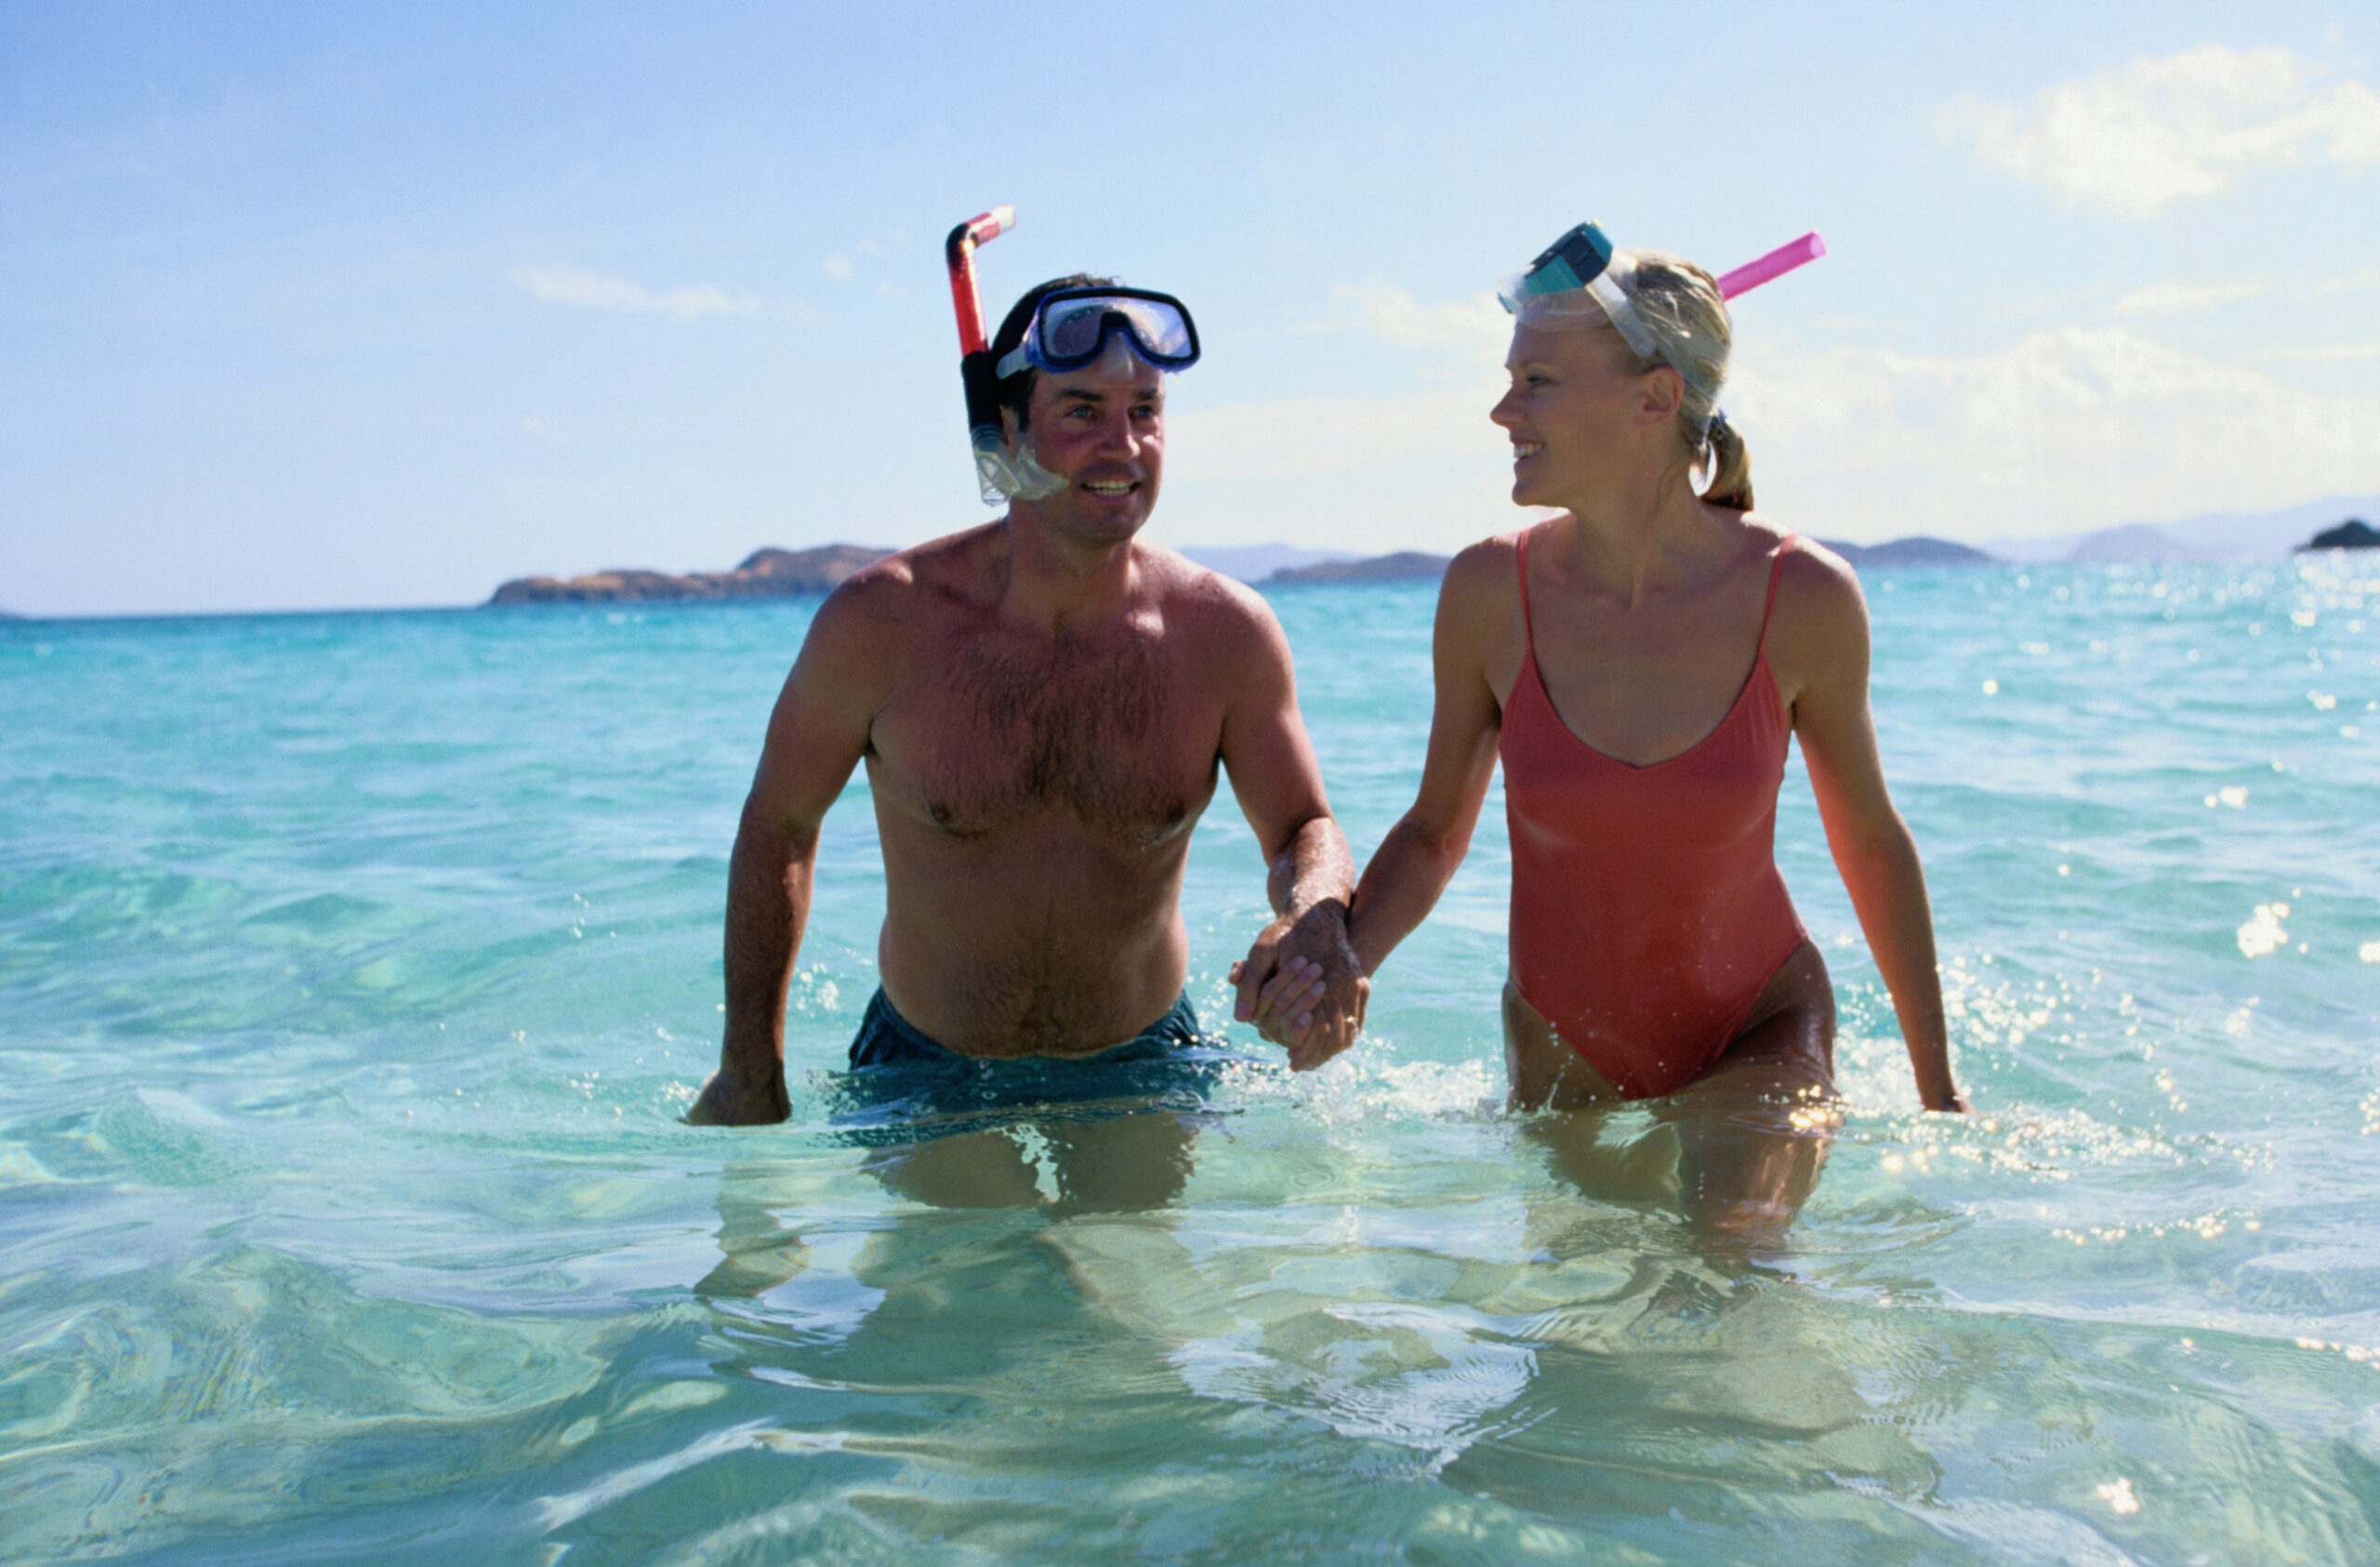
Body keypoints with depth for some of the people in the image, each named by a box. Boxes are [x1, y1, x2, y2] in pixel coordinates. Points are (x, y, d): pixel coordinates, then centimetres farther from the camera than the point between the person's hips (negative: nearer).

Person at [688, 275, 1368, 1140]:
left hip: (1141, 1070, 1)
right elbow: (778, 824, -4)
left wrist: (1316, 917, -31)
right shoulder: (879, 622, -17)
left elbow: (1307, 830, -5)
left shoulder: (1226, 633, -14)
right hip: (923, 1073, -1)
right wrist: (751, 1068, 0)